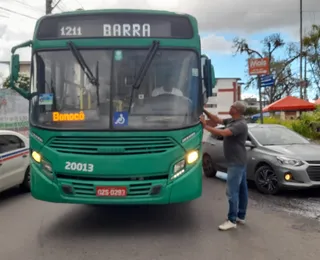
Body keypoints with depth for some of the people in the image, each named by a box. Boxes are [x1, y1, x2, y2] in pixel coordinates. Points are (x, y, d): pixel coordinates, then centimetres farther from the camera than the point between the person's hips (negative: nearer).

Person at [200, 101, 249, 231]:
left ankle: (232, 220, 0)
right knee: (241, 189, 14)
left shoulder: (240, 124, -21)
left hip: (236, 162, -10)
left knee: (232, 191, -7)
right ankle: (241, 216, 23)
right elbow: (217, 120, 12)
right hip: (239, 161, 10)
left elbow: (223, 133, -31)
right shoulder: (232, 121, 10)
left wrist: (205, 126, -24)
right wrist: (205, 111, 1)